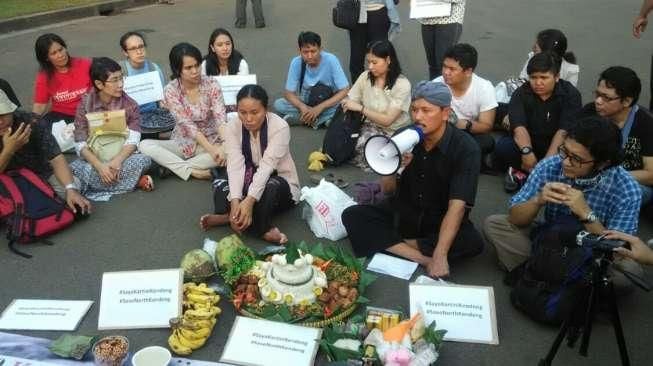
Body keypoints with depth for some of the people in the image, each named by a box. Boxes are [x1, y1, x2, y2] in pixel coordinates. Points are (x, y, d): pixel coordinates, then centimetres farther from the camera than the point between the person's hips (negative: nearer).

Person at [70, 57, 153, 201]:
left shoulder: (130, 104, -3)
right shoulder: (85, 104, -5)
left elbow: (132, 140, -11)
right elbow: (80, 144, -10)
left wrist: (117, 161, -30)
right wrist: (99, 165, -27)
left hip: (121, 156, -1)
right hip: (94, 159, 1)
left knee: (143, 160, -32)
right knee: (74, 169, -33)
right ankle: (135, 181, -22)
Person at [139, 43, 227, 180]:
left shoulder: (211, 85, -11)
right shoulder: (171, 90, -12)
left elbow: (220, 118, -20)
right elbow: (187, 124, -20)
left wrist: (224, 146, -40)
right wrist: (211, 149, -32)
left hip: (212, 141, 0)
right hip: (183, 143, 0)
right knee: (144, 145, -21)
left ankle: (174, 166, -22)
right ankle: (192, 171, -27)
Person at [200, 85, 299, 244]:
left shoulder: (279, 127, -23)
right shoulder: (232, 127, -13)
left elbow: (266, 166, -33)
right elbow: (235, 165, -25)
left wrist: (249, 200, -46)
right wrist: (235, 201, -41)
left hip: (281, 184, -4)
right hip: (249, 181, 4)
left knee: (271, 186, -39)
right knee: (220, 184, -26)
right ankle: (263, 229, -30)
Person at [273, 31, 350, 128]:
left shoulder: (331, 60, -22)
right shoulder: (296, 62, -17)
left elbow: (345, 91, -21)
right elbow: (288, 93, -12)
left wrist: (320, 108, -31)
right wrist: (303, 107, -32)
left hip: (328, 103, -2)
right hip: (306, 103, 2)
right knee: (278, 104, -21)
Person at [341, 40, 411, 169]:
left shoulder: (402, 84, -14)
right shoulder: (365, 77, -1)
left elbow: (387, 120, -19)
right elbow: (347, 103, 0)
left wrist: (360, 108, -24)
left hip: (394, 133, -3)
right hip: (370, 127, 4)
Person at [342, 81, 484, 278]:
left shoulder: (465, 148, -19)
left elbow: (457, 206, -28)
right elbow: (387, 190, -2)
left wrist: (440, 255, -39)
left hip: (441, 223, -3)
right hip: (402, 214, 3)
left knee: (472, 241, -32)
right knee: (352, 216, -18)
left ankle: (391, 243, -17)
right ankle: (422, 258, -26)